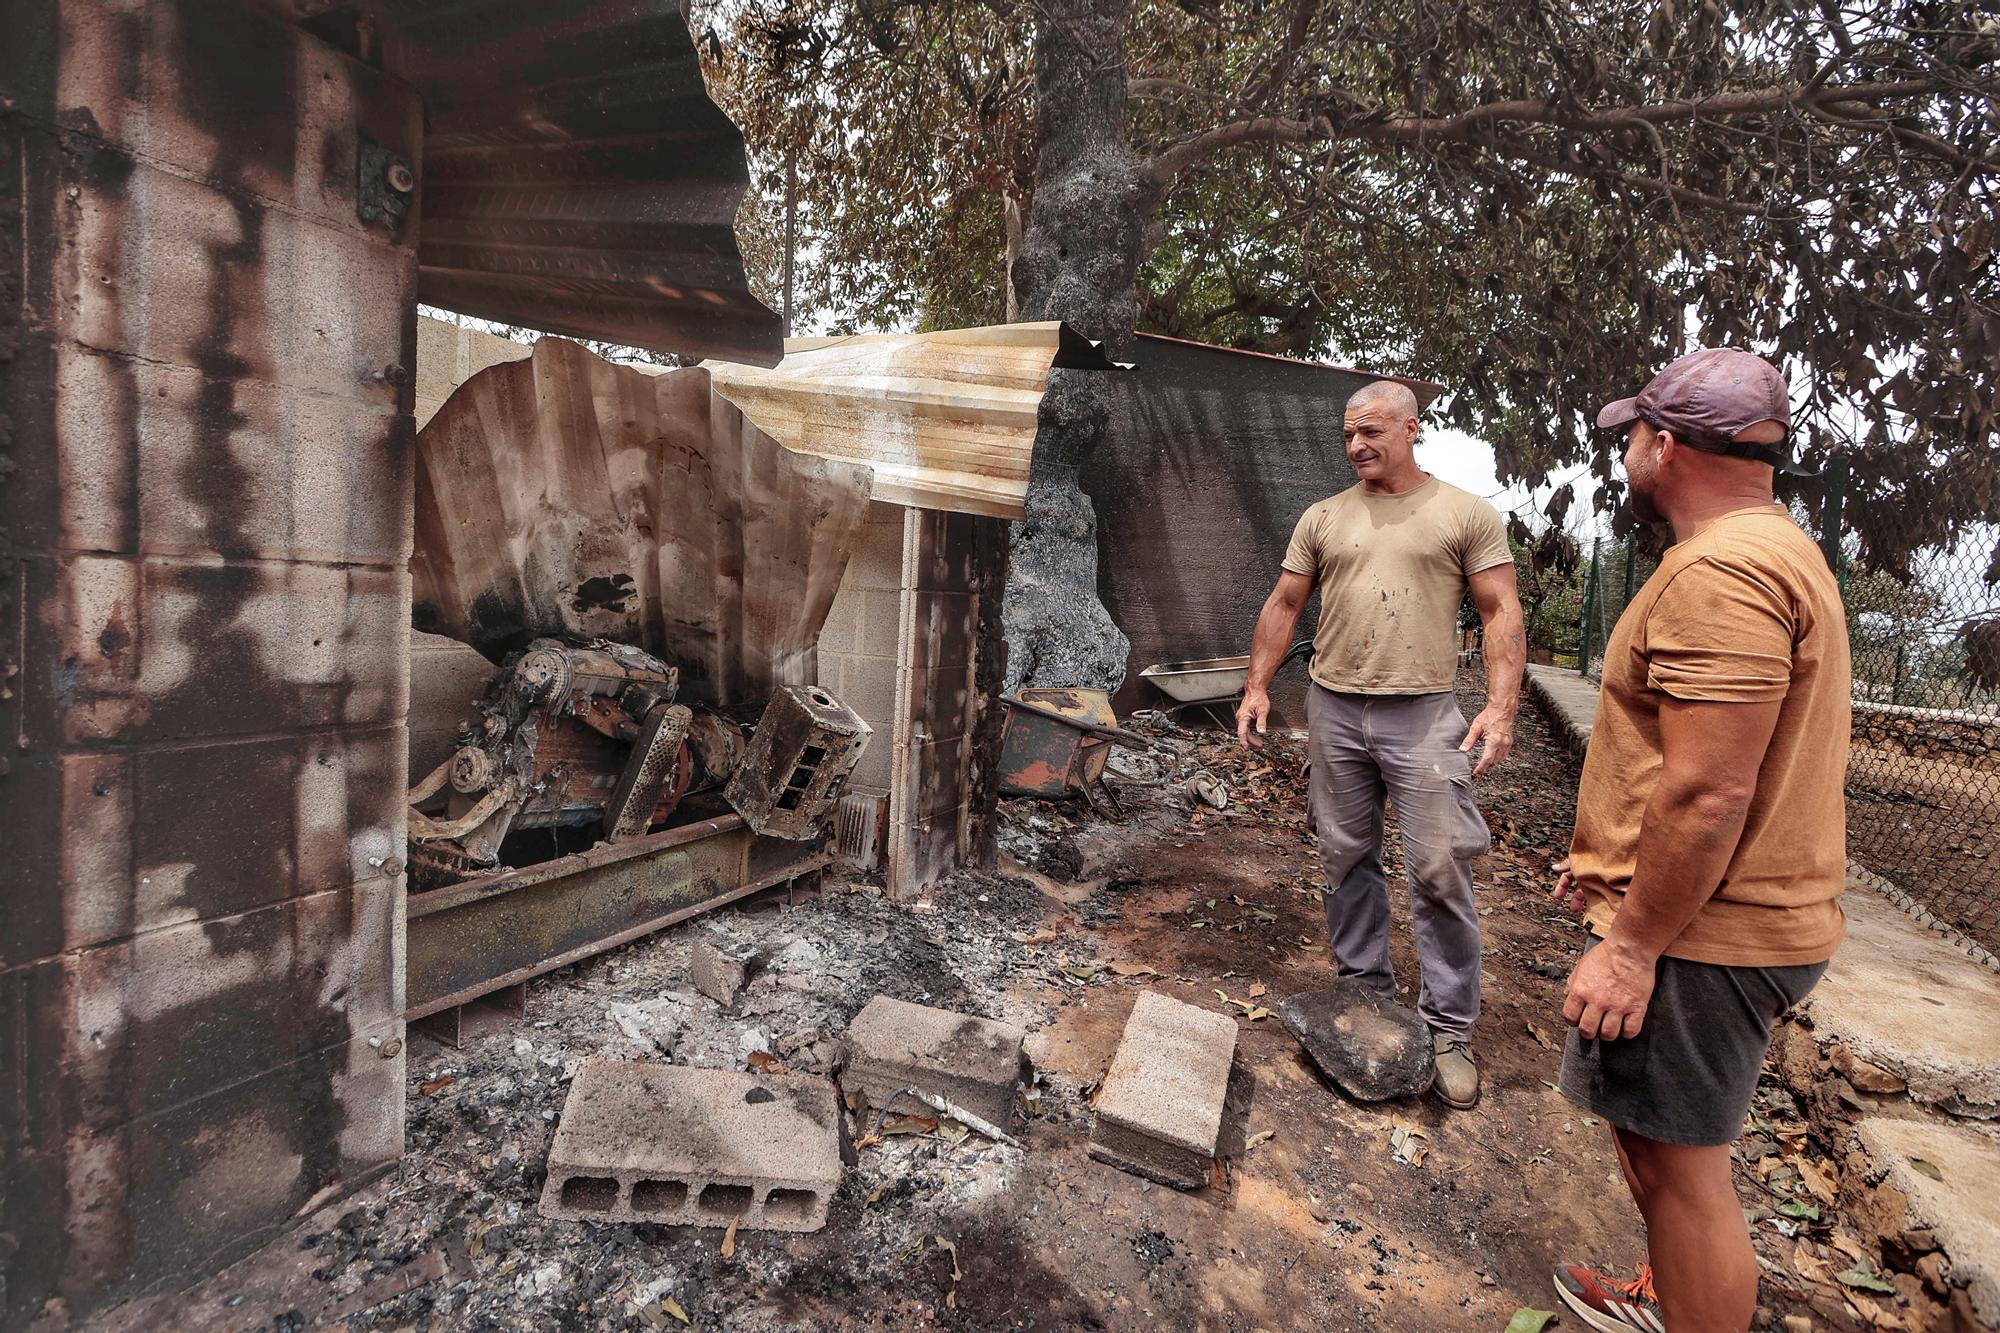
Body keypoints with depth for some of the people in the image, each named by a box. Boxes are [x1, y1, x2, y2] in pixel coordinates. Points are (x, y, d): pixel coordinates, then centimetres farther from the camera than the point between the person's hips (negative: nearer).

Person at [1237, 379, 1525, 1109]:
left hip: (1423, 716, -3)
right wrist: (1257, 685, 4)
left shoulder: (1466, 514, 1)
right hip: (1332, 711, 4)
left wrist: (1501, 705, -14)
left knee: (1440, 871, -3)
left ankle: (1450, 1029, 11)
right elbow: (1284, 604, 11)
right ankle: (1365, 988, 29)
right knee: (1346, 860, 12)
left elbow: (1501, 613, -3)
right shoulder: (1322, 517, 10)